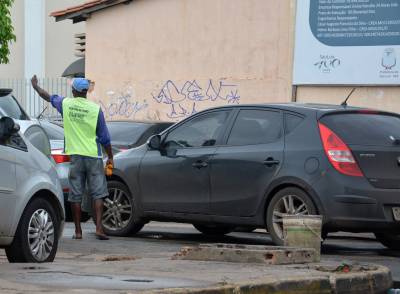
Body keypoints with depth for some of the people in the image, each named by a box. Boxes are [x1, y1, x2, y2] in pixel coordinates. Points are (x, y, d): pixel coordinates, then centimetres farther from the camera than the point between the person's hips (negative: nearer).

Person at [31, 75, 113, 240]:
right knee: (98, 193, 0)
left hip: (74, 156, 2)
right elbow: (104, 137, 0)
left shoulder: (65, 104, 1)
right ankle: (99, 228, -9)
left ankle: (78, 231, 7)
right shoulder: (95, 109, -4)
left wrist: (35, 86, 41)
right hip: (93, 156, -1)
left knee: (75, 195, 6)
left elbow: (47, 97, 22)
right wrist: (110, 157, 11)